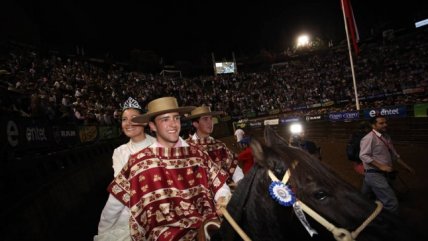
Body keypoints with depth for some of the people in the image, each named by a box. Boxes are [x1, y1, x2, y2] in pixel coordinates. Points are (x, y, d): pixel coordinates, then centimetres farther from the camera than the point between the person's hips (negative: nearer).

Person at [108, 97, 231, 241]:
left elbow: (220, 185, 10)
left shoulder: (196, 153, 7)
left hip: (206, 222, 4)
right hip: (165, 229, -4)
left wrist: (223, 200, -7)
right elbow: (115, 203, 10)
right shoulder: (139, 162, 0)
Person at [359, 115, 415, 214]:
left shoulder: (386, 137, 12)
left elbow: (394, 154, 22)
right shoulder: (369, 138, -15)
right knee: (392, 203, -9)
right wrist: (381, 166, -24)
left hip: (384, 174, 8)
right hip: (375, 175, -8)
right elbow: (363, 155, -21)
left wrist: (406, 166, 20)